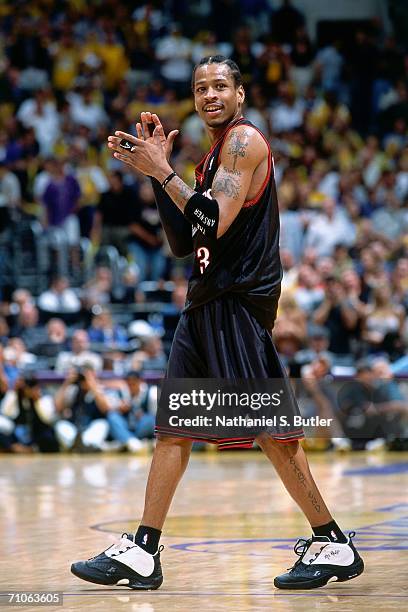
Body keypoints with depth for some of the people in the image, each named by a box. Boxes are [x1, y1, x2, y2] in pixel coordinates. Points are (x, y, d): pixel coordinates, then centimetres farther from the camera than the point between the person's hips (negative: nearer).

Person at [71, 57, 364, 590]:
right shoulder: (213, 157, 20)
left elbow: (216, 224, -20)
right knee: (174, 425, 9)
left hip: (241, 300, -10)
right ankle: (142, 554, 12)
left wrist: (163, 171, -13)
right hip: (207, 302, 10)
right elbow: (184, 242, 18)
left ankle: (334, 546, -2)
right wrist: (154, 172, 12)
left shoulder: (244, 140, -9)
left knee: (270, 429, -10)